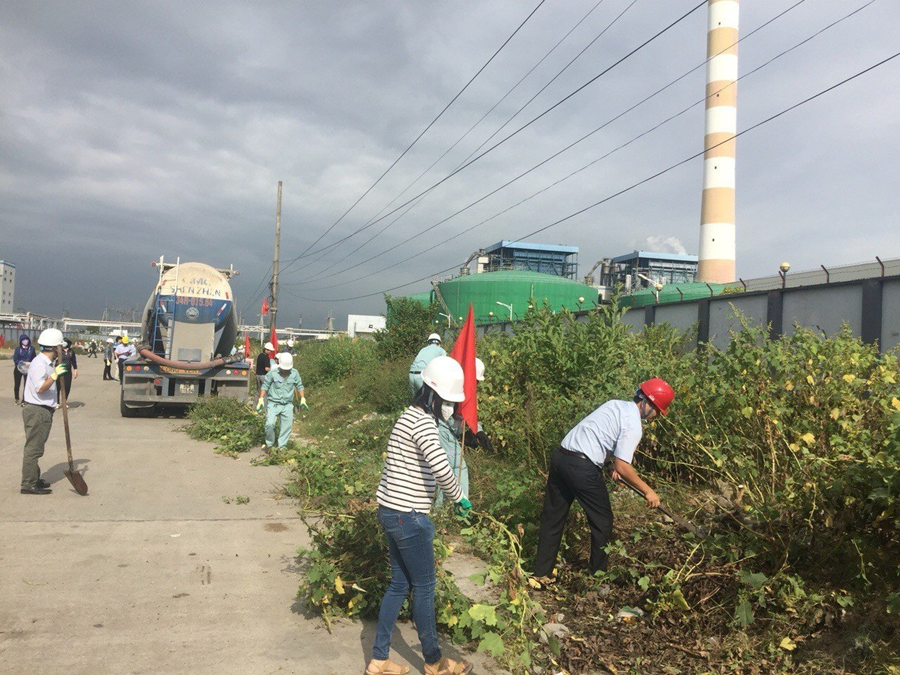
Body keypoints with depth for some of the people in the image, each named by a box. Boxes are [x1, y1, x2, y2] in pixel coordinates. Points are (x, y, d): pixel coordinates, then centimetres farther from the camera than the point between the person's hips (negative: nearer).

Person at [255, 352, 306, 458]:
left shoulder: (295, 374, -1)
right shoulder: (272, 372, -9)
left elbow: (299, 386, 12)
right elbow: (265, 386, 0)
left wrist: (302, 399, 5)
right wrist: (261, 399, -6)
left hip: (287, 405, 3)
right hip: (273, 403, -3)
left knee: (287, 427, 2)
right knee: (269, 424, -19)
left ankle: (281, 448, 15)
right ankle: (269, 446, 3)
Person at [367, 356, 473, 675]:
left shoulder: (412, 416, 12)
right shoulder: (422, 421, -19)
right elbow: (442, 469, -31)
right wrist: (459, 498, -16)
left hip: (393, 511, 9)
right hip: (408, 517, -9)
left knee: (400, 584, 16)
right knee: (424, 587, 6)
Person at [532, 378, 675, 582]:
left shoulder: (616, 405, 17)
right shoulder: (633, 424, -8)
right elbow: (623, 467, -13)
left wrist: (614, 463, 23)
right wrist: (647, 491, -3)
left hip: (560, 456, 8)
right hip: (583, 467, -8)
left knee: (552, 517, 14)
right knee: (602, 521, 11)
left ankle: (542, 573, 23)